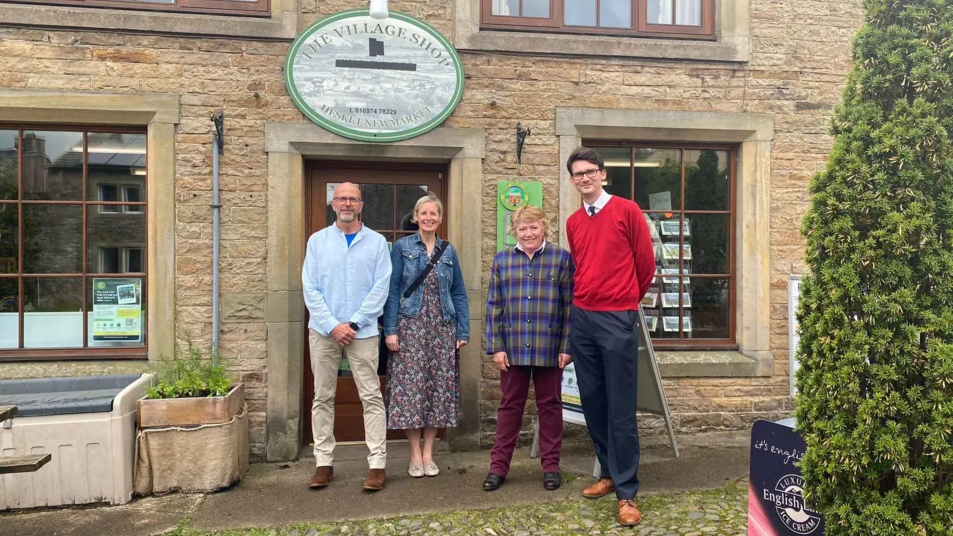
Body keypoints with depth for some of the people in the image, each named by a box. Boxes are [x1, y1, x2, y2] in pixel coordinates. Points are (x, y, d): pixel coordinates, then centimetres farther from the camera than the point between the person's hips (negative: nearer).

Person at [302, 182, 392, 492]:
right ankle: (324, 463, 18)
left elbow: (380, 288, -3)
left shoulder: (377, 242, 3)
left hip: (363, 331, -1)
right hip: (323, 330, 2)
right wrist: (332, 325, -10)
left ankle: (377, 464, 5)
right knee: (322, 397, 8)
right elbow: (310, 288, 1)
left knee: (371, 397, -1)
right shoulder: (318, 240, 7)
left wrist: (353, 323, -10)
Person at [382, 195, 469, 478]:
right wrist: (390, 330, -10)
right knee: (410, 388, -3)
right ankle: (415, 455, 9)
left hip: (442, 328, 3)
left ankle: (428, 454, 14)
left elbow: (459, 294, 11)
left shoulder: (448, 251, 11)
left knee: (438, 388, 3)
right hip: (411, 326, -3)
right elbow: (392, 290, -2)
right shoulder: (402, 247, 3)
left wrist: (463, 332, 3)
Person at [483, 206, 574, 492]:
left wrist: (567, 346, -6)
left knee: (549, 405, 11)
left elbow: (570, 306, -2)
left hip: (549, 349, -1)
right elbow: (494, 307, 4)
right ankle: (498, 466, 19)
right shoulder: (502, 260, 5)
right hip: (513, 349, 2)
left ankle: (551, 465, 24)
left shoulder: (562, 258, -1)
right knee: (510, 406, 10)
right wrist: (496, 347, -2)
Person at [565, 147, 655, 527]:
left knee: (621, 410, -2)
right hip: (581, 319, 5)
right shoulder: (573, 222, 11)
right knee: (593, 404, 11)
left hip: (617, 320, -5)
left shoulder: (627, 211, -3)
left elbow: (645, 264, 4)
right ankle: (610, 474, 27)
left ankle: (627, 492, 8)